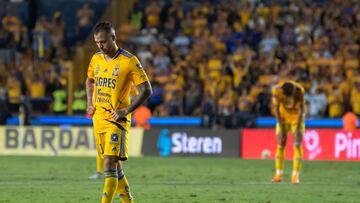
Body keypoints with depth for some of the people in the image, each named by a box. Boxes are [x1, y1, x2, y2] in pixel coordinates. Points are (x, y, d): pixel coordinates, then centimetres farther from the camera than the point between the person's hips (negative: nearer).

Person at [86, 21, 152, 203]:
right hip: (98, 118, 6)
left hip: (116, 120, -6)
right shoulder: (96, 59, 8)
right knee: (114, 165, 12)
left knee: (110, 163, -17)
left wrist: (126, 111, -15)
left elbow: (146, 90, -8)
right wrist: (90, 103, 13)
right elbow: (90, 80, 29)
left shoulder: (130, 61, -10)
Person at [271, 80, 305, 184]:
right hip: (283, 116, 1)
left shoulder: (299, 90, -28)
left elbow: (301, 109, -18)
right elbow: (276, 108, -15)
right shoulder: (276, 90, -26)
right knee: (280, 144, -3)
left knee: (297, 145, -10)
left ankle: (295, 175, -12)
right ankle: (279, 174, 2)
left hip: (297, 116, -1)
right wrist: (281, 127, -14)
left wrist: (298, 129, -19)